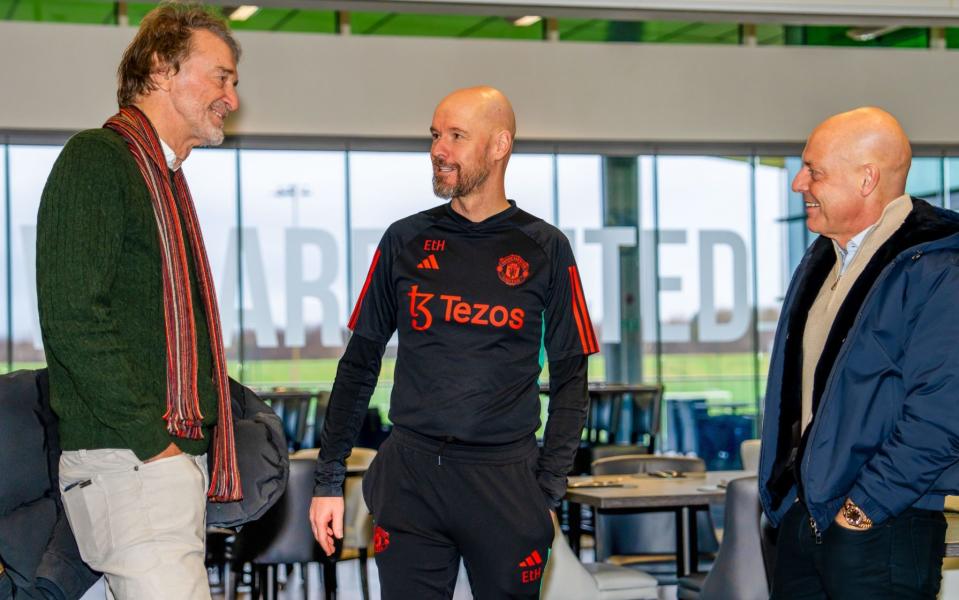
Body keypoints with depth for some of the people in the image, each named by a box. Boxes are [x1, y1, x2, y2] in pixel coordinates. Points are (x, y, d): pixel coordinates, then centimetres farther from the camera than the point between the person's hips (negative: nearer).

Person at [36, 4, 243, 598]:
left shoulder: (163, 177, 21)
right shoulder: (97, 159, -7)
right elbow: (71, 318, -17)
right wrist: (152, 439, -18)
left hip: (176, 455, 10)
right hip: (130, 461, -9)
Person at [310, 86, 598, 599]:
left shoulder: (544, 249, 3)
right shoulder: (405, 241, 7)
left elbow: (569, 377, 5)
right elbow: (360, 363, 10)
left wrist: (548, 488, -4)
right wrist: (329, 478, 6)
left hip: (505, 479, -1)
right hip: (409, 477, 1)